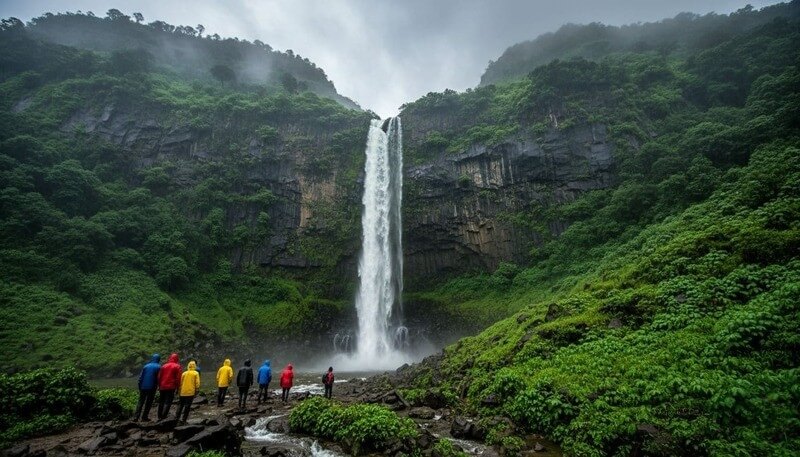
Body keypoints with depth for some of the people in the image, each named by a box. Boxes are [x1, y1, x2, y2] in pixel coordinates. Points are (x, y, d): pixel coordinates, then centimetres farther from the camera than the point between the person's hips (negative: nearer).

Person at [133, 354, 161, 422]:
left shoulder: (146, 366, 6)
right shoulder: (158, 367, -4)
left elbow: (140, 377, 5)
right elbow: (159, 378, -6)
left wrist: (140, 387, 11)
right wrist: (158, 386, 8)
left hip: (143, 387, 3)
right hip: (152, 388, -3)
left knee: (140, 402, 10)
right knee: (148, 402, 7)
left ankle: (136, 417, 2)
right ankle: (144, 417, 7)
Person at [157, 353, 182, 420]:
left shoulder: (164, 366, 10)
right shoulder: (177, 366, -3)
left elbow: (159, 377, 11)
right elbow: (178, 378, -6)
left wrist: (159, 386, 19)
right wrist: (177, 387, 1)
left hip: (162, 387, 5)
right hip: (171, 387, -5)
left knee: (161, 402, 16)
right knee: (168, 402, -1)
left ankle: (160, 417, 21)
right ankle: (163, 417, -8)